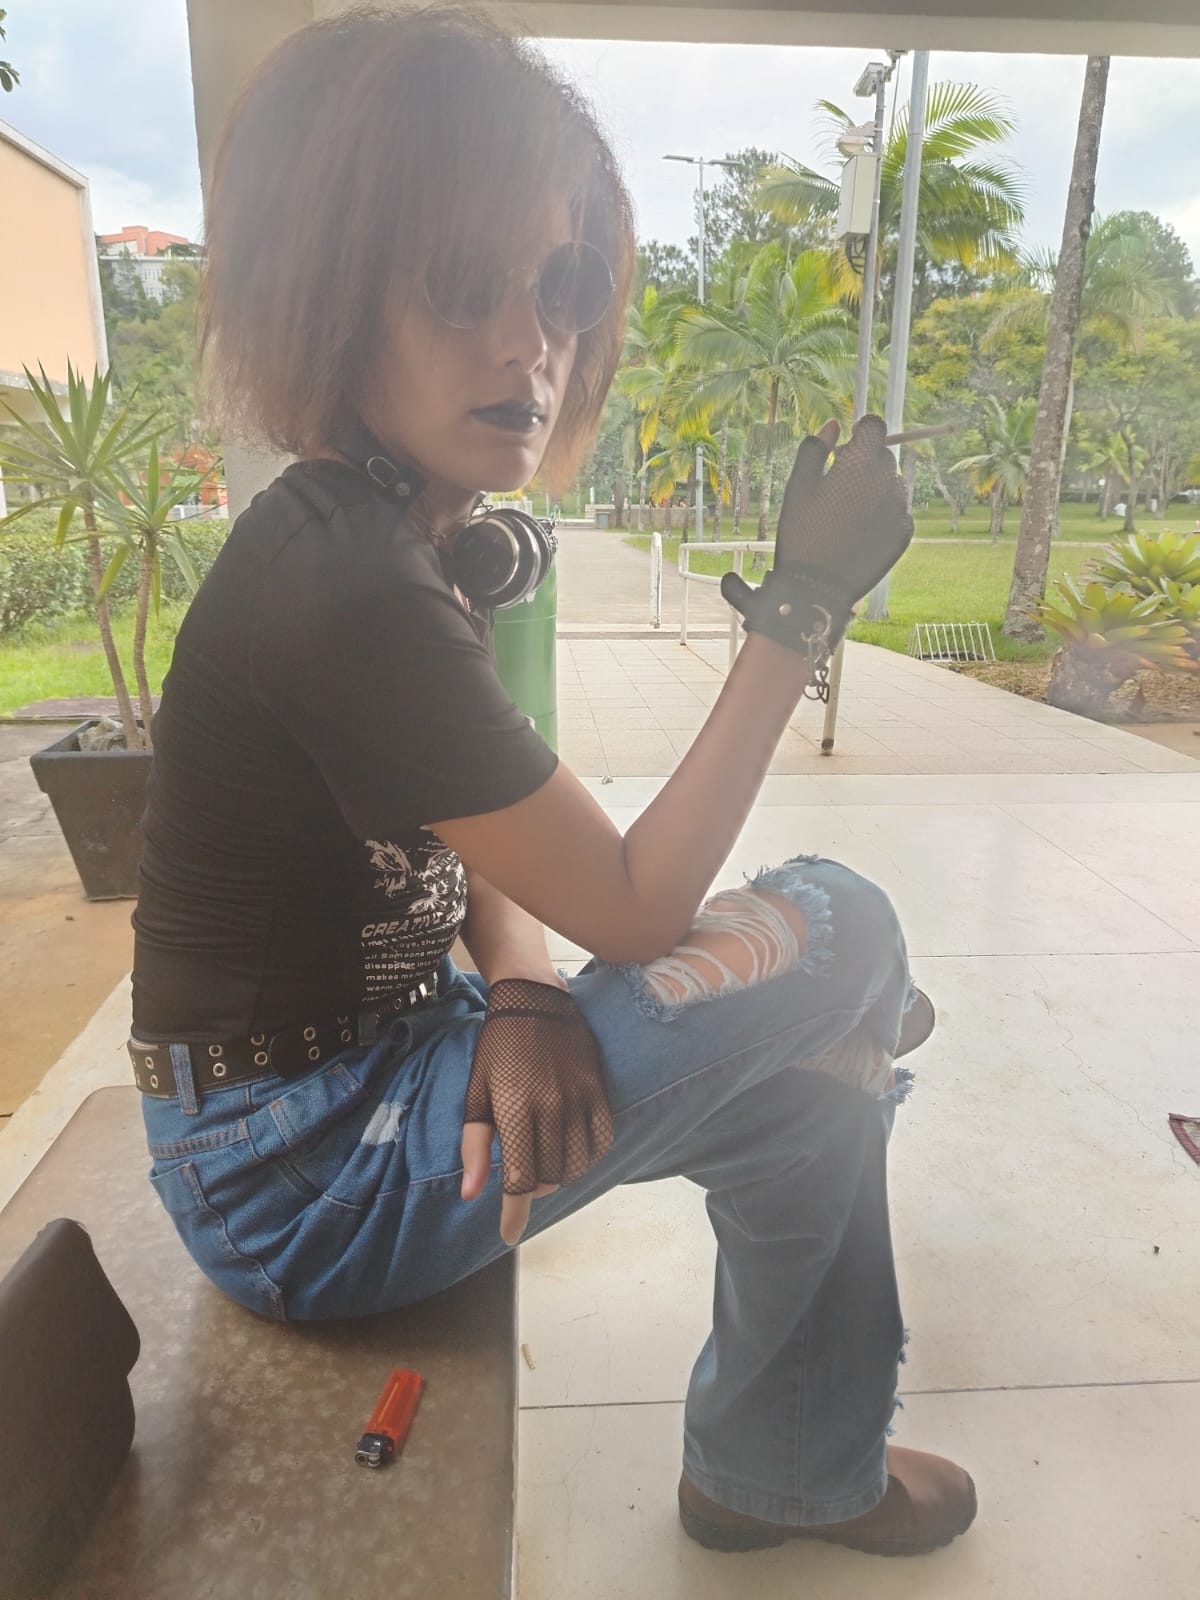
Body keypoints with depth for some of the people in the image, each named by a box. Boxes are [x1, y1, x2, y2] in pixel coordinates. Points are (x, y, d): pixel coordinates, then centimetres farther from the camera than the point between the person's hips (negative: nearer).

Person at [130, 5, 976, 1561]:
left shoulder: (398, 542, 3)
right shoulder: (342, 588, -27)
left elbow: (487, 856, 5)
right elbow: (639, 910, -23)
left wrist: (520, 998, -16)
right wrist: (804, 601, -20)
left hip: (367, 1064, 8)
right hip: (296, 1176, -8)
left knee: (806, 1074, 6)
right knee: (832, 936, -14)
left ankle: (800, 1468, 28)